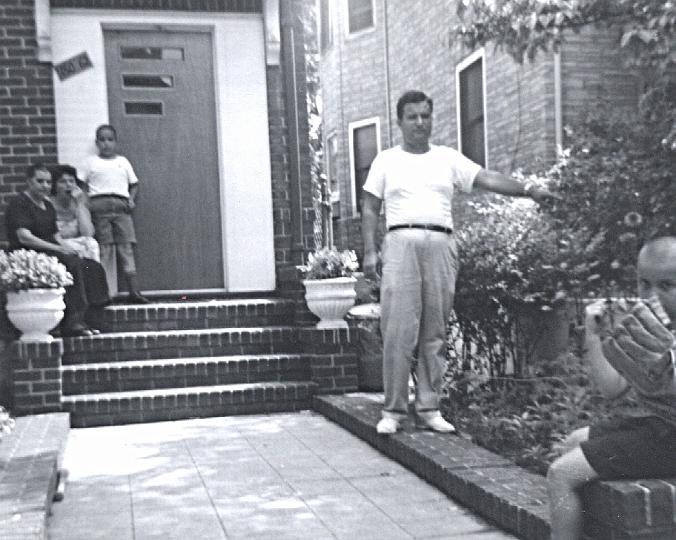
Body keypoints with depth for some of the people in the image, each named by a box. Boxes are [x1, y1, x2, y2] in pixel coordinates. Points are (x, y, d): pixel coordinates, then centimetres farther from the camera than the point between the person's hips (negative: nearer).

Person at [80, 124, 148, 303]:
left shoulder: (123, 161, 19)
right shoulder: (90, 162, 13)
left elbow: (134, 184, 19)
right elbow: (81, 184, 9)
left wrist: (131, 199, 2)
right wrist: (85, 201, -7)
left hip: (121, 206, 2)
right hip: (99, 205, -1)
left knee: (126, 247, -5)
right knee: (104, 248, -6)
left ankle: (133, 290, -9)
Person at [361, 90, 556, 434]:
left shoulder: (448, 158, 16)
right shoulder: (386, 160, 12)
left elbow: (487, 179, 6)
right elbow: (370, 210, 9)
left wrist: (527, 190, -8)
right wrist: (369, 252, -2)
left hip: (441, 244, 2)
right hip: (401, 241, -2)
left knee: (435, 333, 3)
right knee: (398, 331, -8)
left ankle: (428, 409, 10)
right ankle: (393, 409, 0)